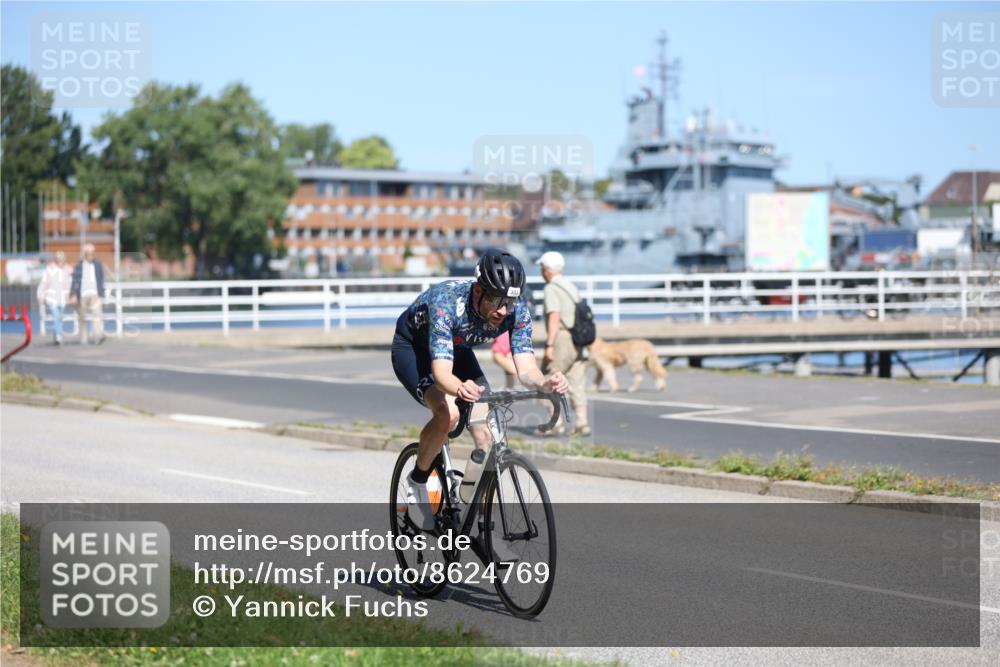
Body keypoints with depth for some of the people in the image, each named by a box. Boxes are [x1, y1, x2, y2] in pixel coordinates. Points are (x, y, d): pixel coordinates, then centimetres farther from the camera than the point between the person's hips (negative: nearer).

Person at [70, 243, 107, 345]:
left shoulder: (98, 264, 10)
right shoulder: (79, 266, 4)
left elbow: (101, 280, 14)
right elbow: (75, 281, -1)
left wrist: (101, 293, 11)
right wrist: (73, 294, -11)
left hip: (95, 294, 0)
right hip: (82, 295, 0)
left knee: (97, 315, -17)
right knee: (82, 318, 6)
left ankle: (99, 336, -29)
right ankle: (83, 339, 12)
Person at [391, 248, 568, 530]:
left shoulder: (517, 311, -26)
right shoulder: (446, 303, -40)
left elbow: (526, 369, -30)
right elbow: (441, 372, -47)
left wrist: (544, 383, -53)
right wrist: (460, 388, -69)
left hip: (457, 348, 5)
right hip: (412, 346, -5)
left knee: (486, 435, -13)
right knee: (448, 413, -31)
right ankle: (417, 481, -6)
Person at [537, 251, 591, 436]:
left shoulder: (551, 289, -9)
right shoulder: (571, 287, 17)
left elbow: (554, 318, -18)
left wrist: (549, 346, -22)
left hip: (561, 338, -8)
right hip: (576, 341, 8)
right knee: (577, 383, 4)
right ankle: (582, 423, -3)